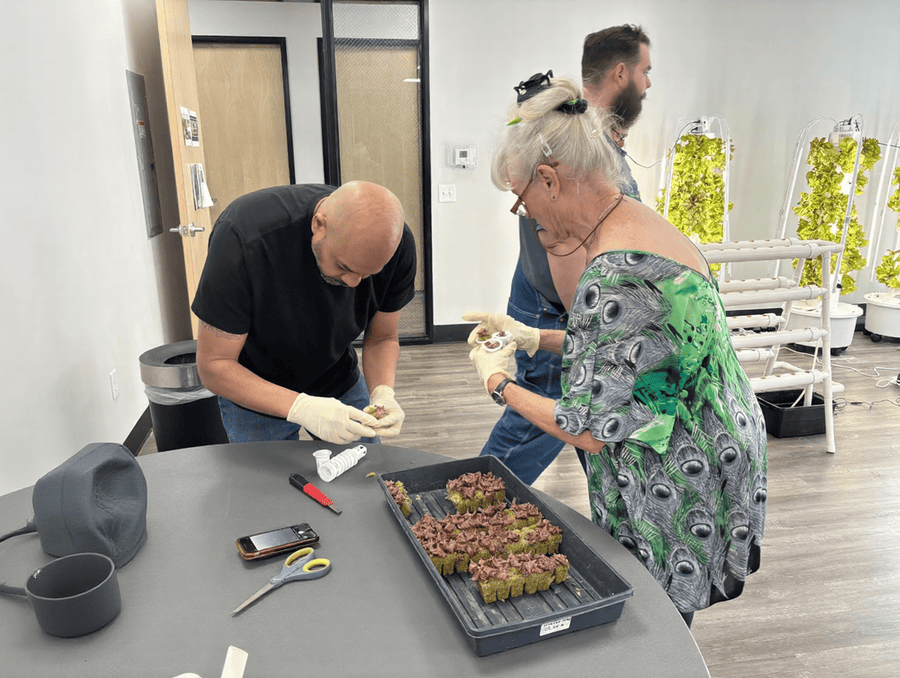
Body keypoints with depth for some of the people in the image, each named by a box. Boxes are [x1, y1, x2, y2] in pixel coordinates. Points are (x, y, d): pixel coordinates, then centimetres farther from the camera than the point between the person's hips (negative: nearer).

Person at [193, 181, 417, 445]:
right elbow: (213, 366, -28)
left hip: (341, 383, 3)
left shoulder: (396, 243, -24)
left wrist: (383, 392, -29)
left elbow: (382, 338, -9)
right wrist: (301, 408, -41)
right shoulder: (244, 237, -35)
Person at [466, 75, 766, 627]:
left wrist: (497, 383, -8)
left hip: (675, 493, -9)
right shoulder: (642, 221, 1)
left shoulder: (615, 277, -30)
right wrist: (535, 339, 10)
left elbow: (589, 431, -23)